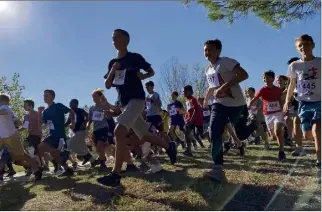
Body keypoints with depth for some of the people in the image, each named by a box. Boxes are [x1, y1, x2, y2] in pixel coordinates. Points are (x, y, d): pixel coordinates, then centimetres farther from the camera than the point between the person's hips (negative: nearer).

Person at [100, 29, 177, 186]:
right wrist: (112, 71, -7)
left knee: (119, 132, -24)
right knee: (144, 136, 14)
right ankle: (169, 146, 38)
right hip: (124, 103, 7)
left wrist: (143, 76, -12)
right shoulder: (113, 62, 14)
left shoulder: (135, 57, -1)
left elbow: (151, 71, 9)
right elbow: (107, 85, 9)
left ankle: (116, 174, -22)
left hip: (137, 99, -7)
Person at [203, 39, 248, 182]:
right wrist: (206, 100, 28)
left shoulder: (226, 62, -11)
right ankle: (218, 169, -8)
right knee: (214, 135, -10)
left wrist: (224, 86, -30)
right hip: (219, 104, 6)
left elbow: (244, 74, -25)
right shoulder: (208, 70, 14)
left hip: (236, 104, -6)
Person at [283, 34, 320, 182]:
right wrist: (287, 101, 9)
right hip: (304, 104, 3)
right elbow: (292, 84, 13)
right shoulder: (294, 66, 3)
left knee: (316, 132, -19)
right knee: (307, 135, 6)